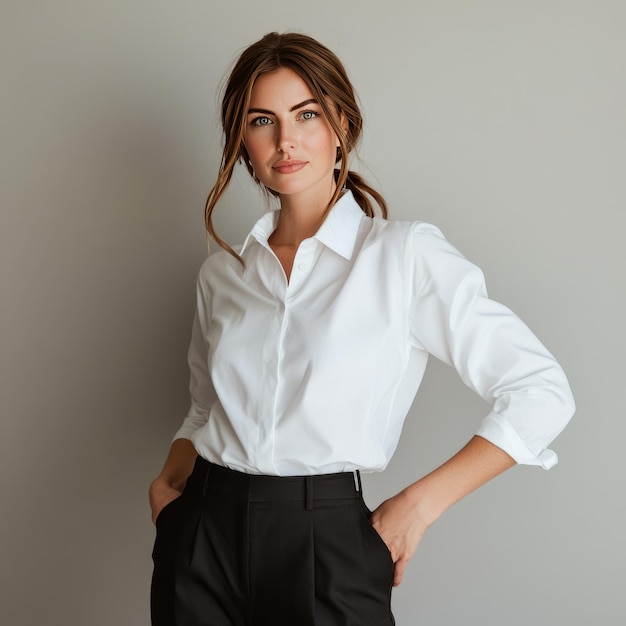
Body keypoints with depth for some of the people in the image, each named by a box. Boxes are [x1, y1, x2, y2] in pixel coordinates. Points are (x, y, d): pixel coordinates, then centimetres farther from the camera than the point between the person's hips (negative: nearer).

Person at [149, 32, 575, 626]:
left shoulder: (404, 253, -8)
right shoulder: (221, 273, 6)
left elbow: (541, 392, -9)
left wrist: (419, 504, -11)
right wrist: (169, 480, 0)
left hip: (326, 547, -4)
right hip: (202, 542, 4)